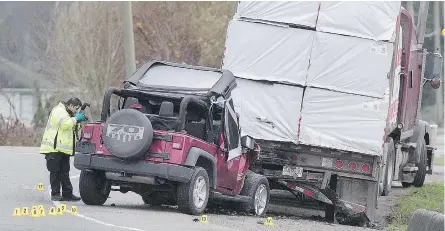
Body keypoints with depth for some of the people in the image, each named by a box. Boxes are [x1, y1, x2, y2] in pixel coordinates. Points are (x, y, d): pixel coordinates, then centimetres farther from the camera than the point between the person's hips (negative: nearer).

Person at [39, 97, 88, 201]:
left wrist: (79, 122, 12)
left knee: (64, 172, 7)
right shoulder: (59, 111, -11)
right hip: (54, 149, -10)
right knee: (55, 172, -5)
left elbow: (72, 127, 30)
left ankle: (67, 194, 7)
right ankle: (55, 194, -2)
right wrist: (76, 118, -13)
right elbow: (65, 124, -26)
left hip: (63, 149, 10)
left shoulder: (65, 113, 22)